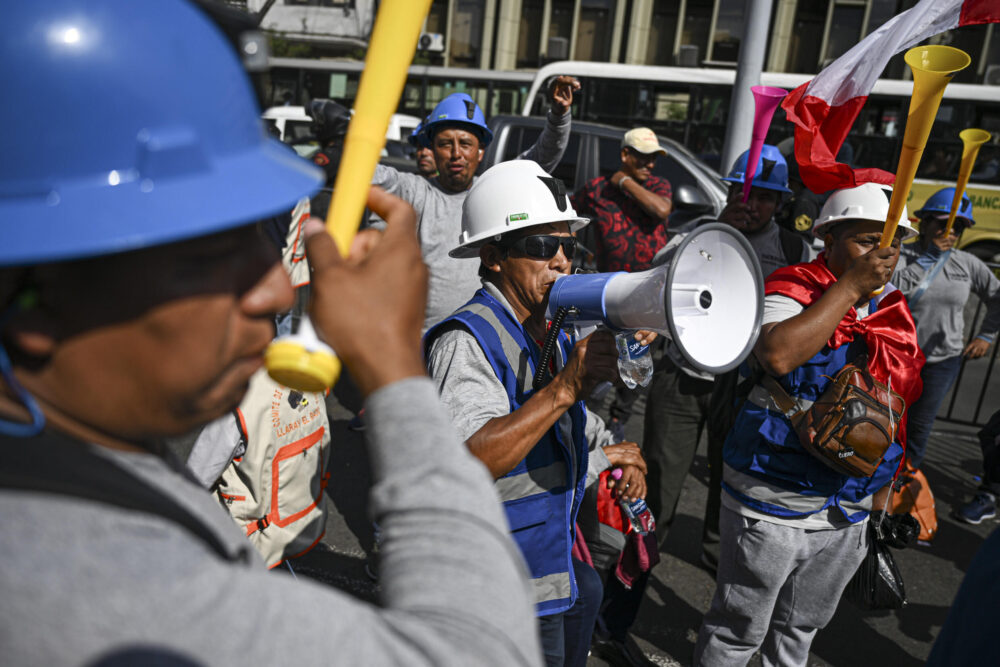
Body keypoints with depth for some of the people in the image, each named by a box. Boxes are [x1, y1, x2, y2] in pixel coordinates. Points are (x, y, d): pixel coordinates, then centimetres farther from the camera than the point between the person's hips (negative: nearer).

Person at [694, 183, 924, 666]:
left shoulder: (895, 314, 6)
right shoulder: (795, 290, -13)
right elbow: (778, 354, -37)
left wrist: (882, 506, 17)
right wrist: (851, 284, -28)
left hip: (848, 517, 6)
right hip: (772, 507, -6)